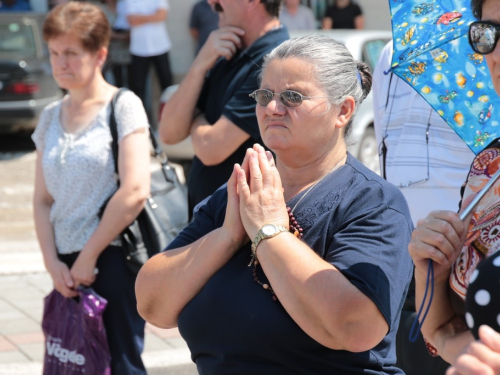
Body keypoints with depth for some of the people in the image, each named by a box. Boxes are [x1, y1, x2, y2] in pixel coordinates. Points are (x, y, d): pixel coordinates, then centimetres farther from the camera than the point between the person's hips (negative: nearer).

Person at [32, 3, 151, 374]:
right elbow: (42, 199, 12)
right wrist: (52, 261, -2)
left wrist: (88, 257, -11)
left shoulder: (123, 106, -6)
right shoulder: (51, 117, 12)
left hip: (113, 259, -6)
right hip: (65, 264, 6)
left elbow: (135, 191, -14)